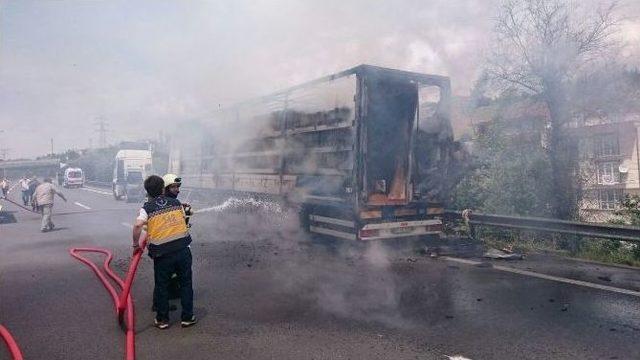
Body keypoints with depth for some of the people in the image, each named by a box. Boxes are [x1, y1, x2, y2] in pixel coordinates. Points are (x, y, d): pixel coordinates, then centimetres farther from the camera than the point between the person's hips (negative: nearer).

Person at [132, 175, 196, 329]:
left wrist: (136, 244, -5)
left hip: (162, 254, -2)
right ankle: (187, 317, 21)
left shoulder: (147, 207, -1)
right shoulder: (176, 202, 10)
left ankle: (162, 319, 24)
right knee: (186, 283, 14)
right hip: (183, 249, 2)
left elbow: (138, 225, -17)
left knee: (161, 286, 14)